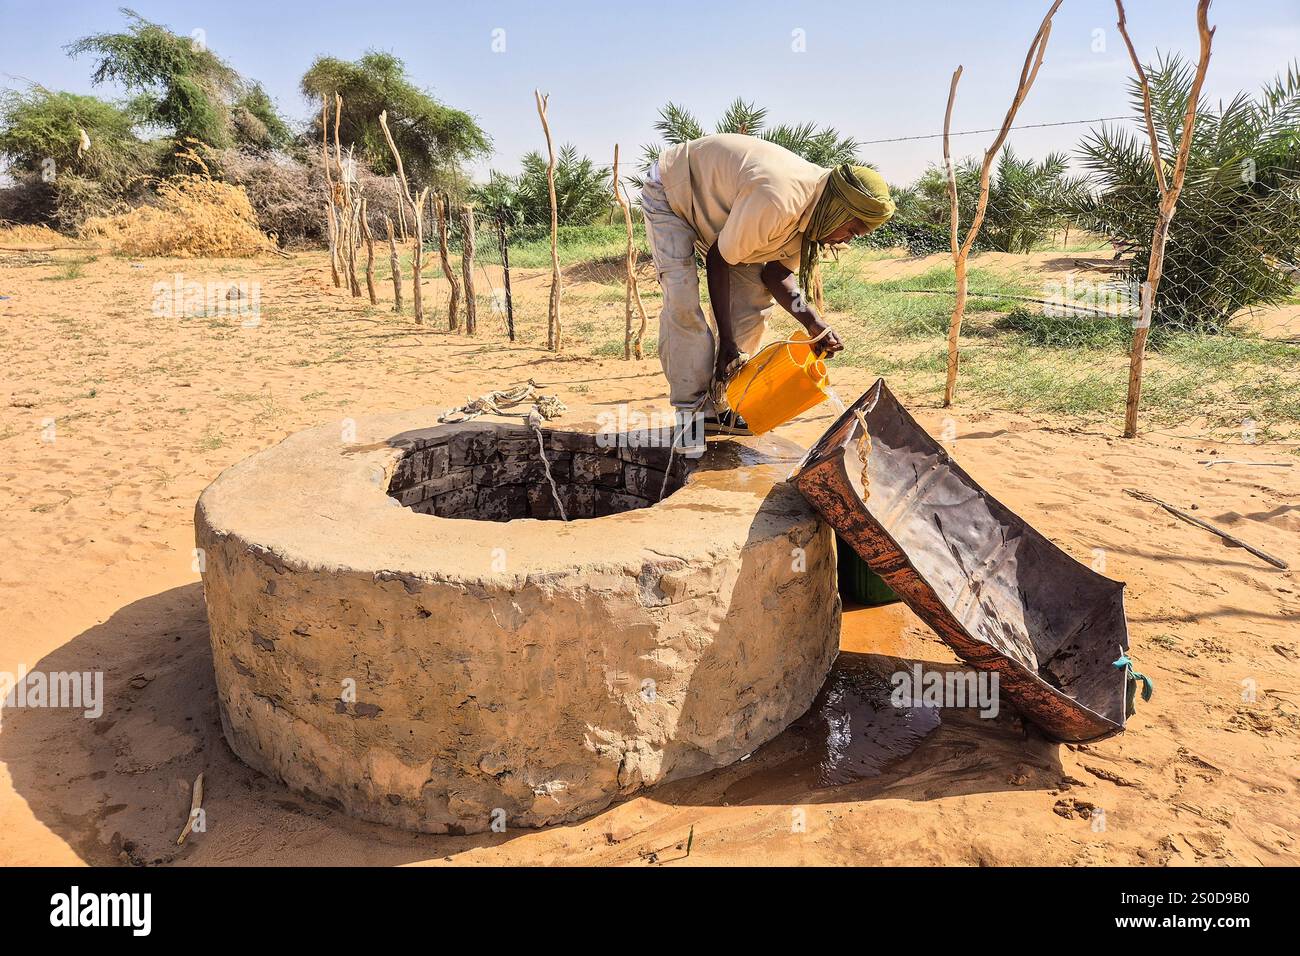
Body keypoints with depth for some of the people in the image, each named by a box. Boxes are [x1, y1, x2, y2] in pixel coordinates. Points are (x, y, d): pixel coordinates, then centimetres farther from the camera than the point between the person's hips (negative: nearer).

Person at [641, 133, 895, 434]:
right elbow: (717, 259, -29)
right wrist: (727, 341, -25)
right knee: (684, 303, -23)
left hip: (714, 203, 8)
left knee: (755, 301, -3)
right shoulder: (776, 201, -39)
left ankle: (720, 403, 3)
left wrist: (813, 321, -23)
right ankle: (694, 412, -15)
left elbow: (778, 272, -7)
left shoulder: (811, 207, -12)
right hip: (668, 193, -8)